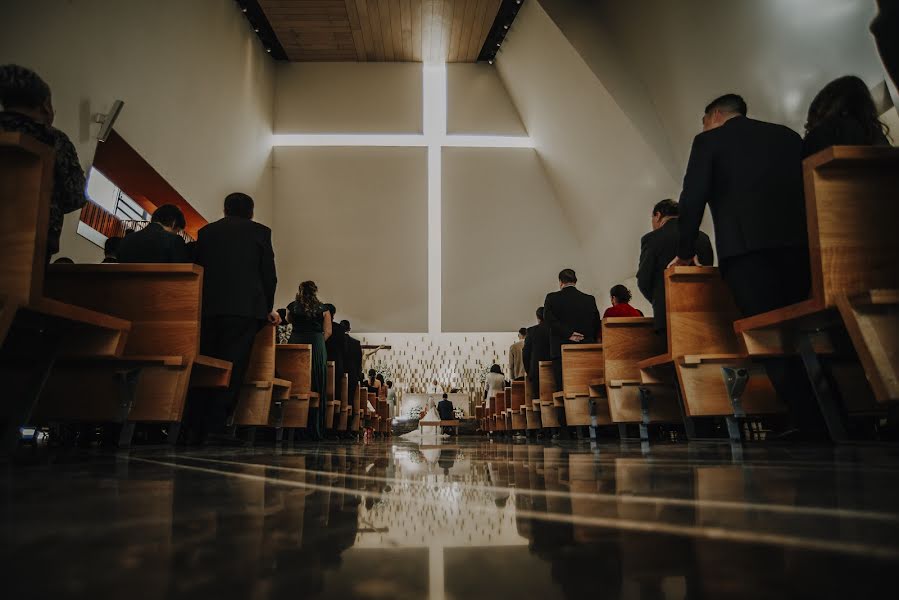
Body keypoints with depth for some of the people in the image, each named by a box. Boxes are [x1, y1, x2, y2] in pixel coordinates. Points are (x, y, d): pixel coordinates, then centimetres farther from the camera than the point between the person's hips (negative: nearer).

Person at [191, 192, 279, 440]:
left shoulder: (206, 231, 17)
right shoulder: (260, 231, 9)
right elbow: (268, 274, 5)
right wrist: (268, 308, 15)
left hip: (208, 306, 4)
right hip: (246, 306, -3)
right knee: (232, 366, -6)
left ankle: (196, 426, 6)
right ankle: (214, 426, -12)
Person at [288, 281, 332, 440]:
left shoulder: (293, 306, 9)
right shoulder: (323, 309, 7)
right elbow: (328, 332, 1)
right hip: (317, 347, -1)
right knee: (316, 389, 2)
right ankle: (315, 430, 2)